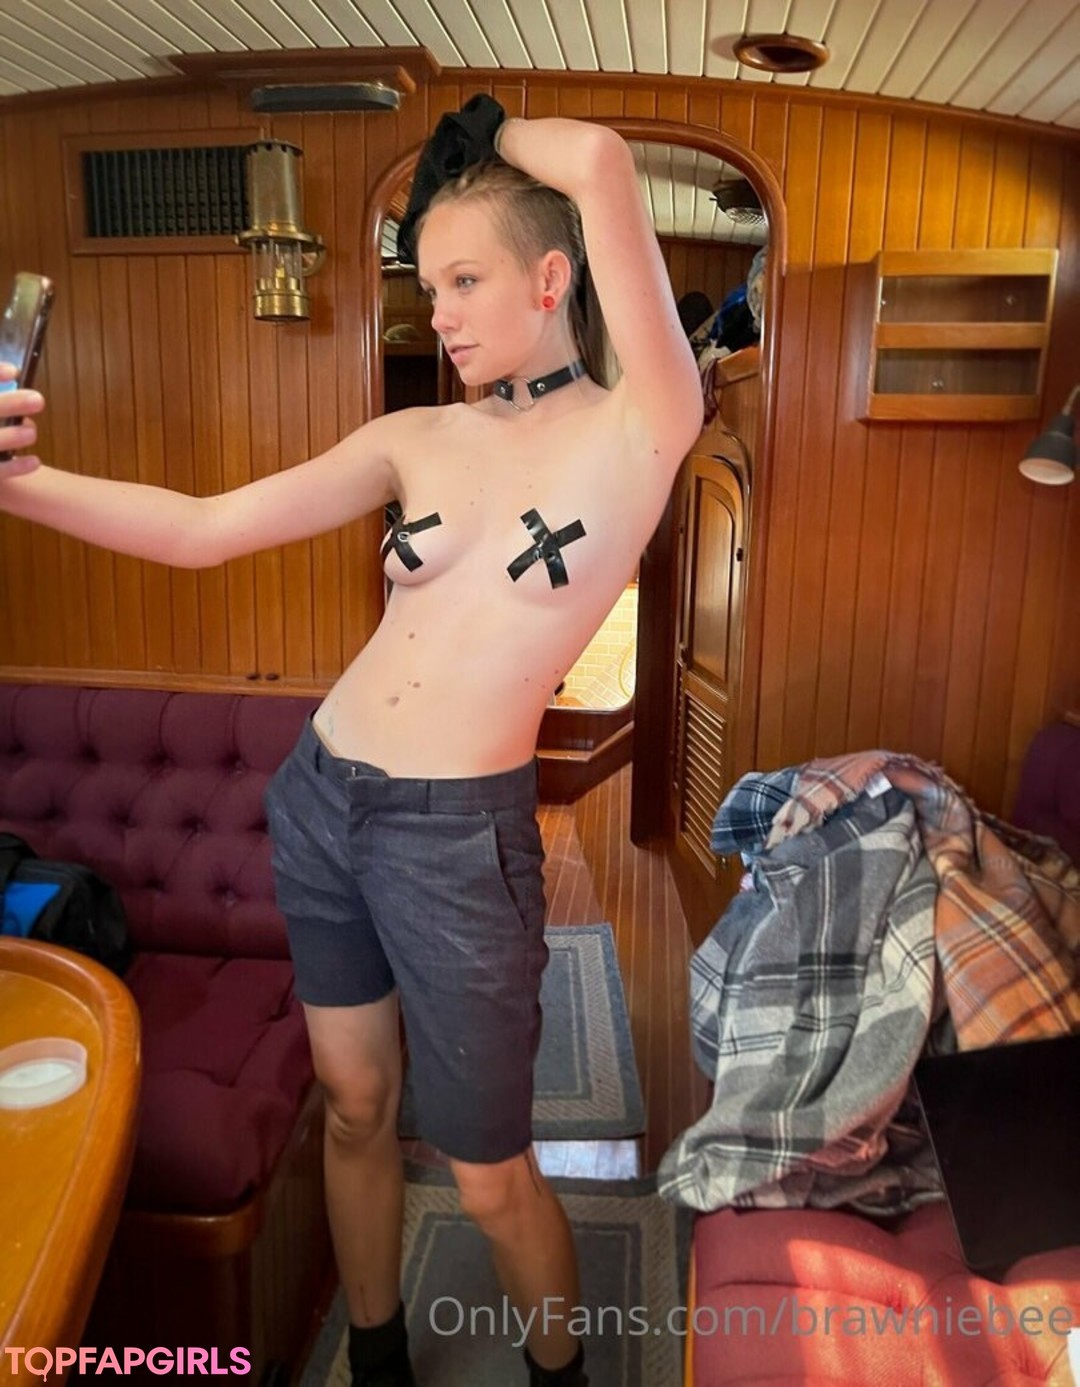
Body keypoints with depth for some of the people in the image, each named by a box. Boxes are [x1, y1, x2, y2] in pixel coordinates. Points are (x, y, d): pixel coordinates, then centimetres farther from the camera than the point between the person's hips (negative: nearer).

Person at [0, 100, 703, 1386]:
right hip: (318, 797, 5)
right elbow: (198, 530, 1)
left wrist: (489, 132, 4)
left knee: (490, 1180, 10)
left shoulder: (638, 429, -6)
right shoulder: (416, 438, 7)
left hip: (458, 836, -5)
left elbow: (600, 162, -15)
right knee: (353, 1111, 20)